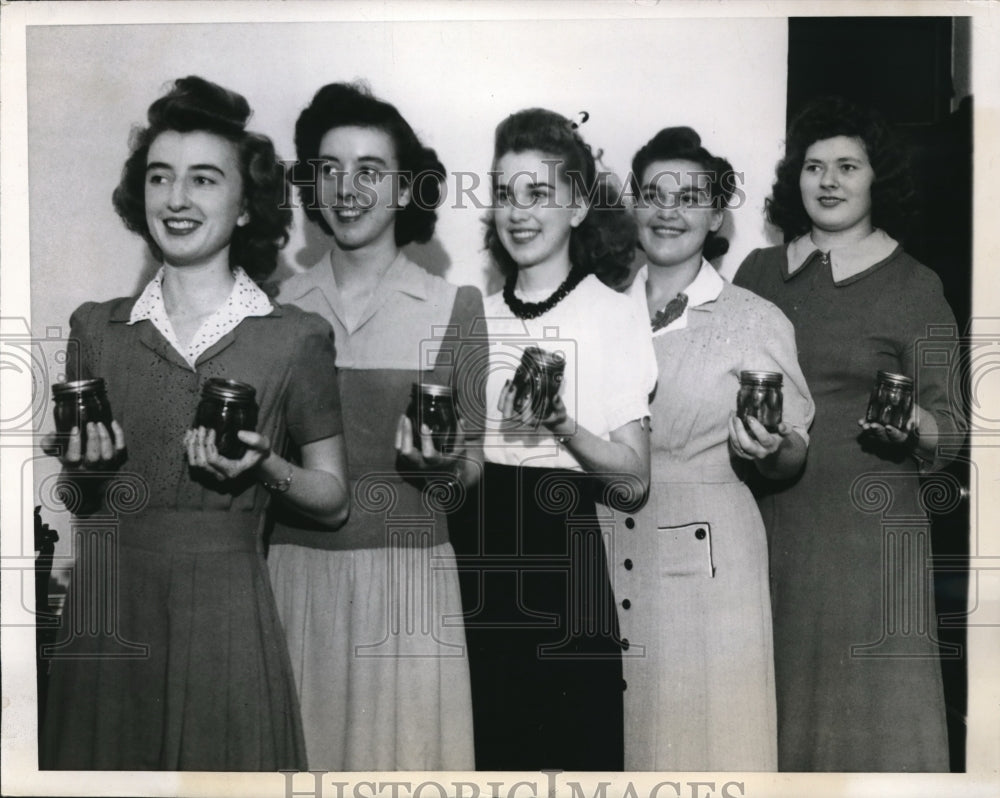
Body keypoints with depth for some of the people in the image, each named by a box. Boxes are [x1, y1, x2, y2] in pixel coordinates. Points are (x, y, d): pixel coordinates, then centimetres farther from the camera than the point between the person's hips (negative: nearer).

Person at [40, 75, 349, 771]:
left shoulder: (296, 338, -3)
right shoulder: (95, 328, 6)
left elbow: (335, 501, 3)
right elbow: (75, 496, 16)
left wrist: (265, 467, -14)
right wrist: (82, 467, -5)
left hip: (225, 613, -2)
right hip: (105, 606, 3)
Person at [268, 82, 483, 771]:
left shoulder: (456, 305, 0)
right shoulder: (280, 305, 5)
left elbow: (479, 472, 4)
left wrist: (446, 465, -15)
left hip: (406, 576, -1)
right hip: (295, 572, 2)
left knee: (405, 745, 5)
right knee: (301, 747, 9)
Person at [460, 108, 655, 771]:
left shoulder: (614, 316, -3)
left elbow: (634, 479, -6)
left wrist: (562, 425, -20)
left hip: (561, 557, -3)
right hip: (478, 560, 4)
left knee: (578, 746, 2)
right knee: (490, 750, 10)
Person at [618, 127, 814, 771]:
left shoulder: (758, 321, -3)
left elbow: (793, 461, 1)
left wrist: (768, 449, -18)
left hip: (705, 557, -3)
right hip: (604, 553, 3)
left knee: (705, 729, 4)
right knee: (612, 731, 11)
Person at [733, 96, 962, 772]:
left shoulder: (913, 287, 2)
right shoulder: (759, 272, 11)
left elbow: (951, 423, 1)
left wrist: (914, 426, -19)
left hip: (866, 520, -3)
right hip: (764, 518, 3)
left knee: (867, 698, -1)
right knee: (774, 688, 8)